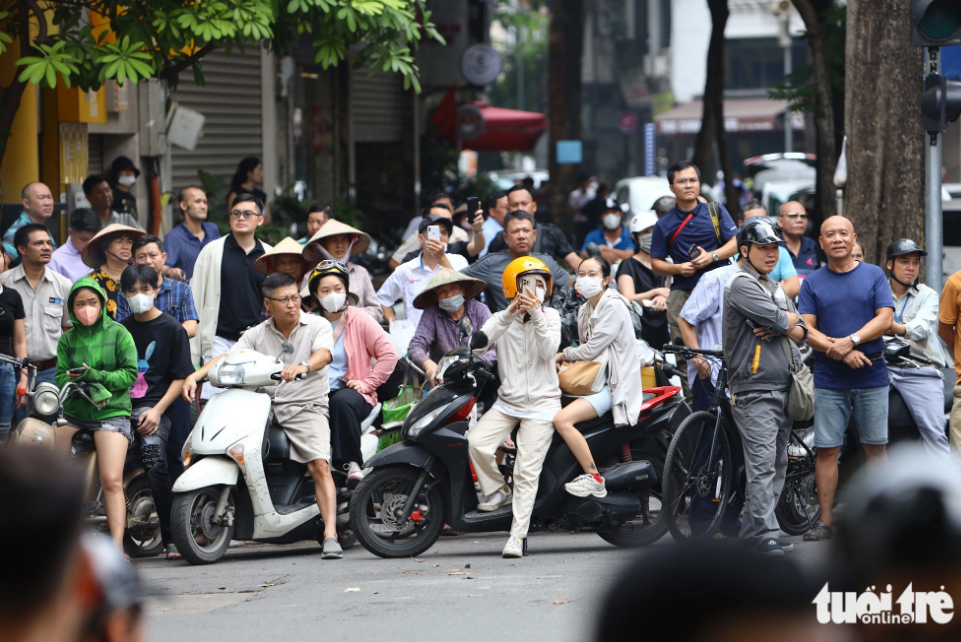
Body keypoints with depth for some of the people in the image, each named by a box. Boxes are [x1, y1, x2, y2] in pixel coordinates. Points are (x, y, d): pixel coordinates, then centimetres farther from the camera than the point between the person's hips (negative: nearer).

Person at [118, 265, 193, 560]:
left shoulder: (171, 329, 6)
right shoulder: (121, 329, 20)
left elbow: (181, 377, 2)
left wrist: (157, 410, -11)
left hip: (153, 406, -4)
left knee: (154, 463, -28)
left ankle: (171, 538, -21)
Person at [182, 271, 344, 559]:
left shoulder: (318, 326, 3)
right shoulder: (257, 334, 13)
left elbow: (324, 354, -17)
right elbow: (227, 358, 3)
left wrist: (303, 367, -41)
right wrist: (194, 376, -16)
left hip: (306, 406, -4)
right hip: (265, 406, 4)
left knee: (319, 464, -23)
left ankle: (330, 535, -29)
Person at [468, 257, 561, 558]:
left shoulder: (550, 316, 5)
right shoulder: (501, 319, 6)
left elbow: (549, 350, -12)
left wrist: (536, 315, -23)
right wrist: (510, 315, -25)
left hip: (541, 403, -2)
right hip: (507, 402, 2)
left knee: (527, 471, -10)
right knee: (477, 442, -22)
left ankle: (518, 535, -8)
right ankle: (497, 490, 3)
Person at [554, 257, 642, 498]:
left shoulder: (614, 306, -12)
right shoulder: (584, 310, 17)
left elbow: (592, 349, -16)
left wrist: (563, 355, 0)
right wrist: (567, 364, 0)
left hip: (613, 384, -10)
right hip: (592, 380, 10)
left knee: (562, 419, -26)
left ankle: (594, 479, -20)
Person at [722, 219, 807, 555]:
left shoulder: (776, 287, 20)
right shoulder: (742, 284, -8)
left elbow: (800, 333, 13)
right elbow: (779, 320, -19)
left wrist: (780, 328, -7)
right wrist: (790, 319, 3)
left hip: (783, 388, 9)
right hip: (754, 389, -9)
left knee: (778, 463, 8)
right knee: (762, 463, -13)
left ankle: (751, 528, 13)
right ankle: (766, 533, -15)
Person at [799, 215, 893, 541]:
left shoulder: (874, 275, 6)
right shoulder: (812, 283, 7)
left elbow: (885, 318, -4)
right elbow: (806, 330, -1)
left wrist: (851, 340, -18)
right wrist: (841, 352, -15)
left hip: (872, 376, 0)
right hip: (829, 379, 0)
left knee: (875, 447, 3)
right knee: (826, 450, -2)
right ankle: (825, 521, 2)